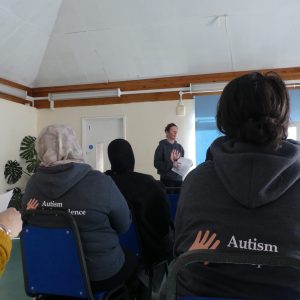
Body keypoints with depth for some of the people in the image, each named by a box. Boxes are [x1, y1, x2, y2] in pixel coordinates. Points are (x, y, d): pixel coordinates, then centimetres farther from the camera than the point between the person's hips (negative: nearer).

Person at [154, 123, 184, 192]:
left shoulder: (180, 147, 11)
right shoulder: (162, 146, -2)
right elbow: (157, 163, -8)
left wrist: (177, 161, -9)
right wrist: (171, 165, -19)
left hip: (178, 178, 4)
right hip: (167, 179, -4)